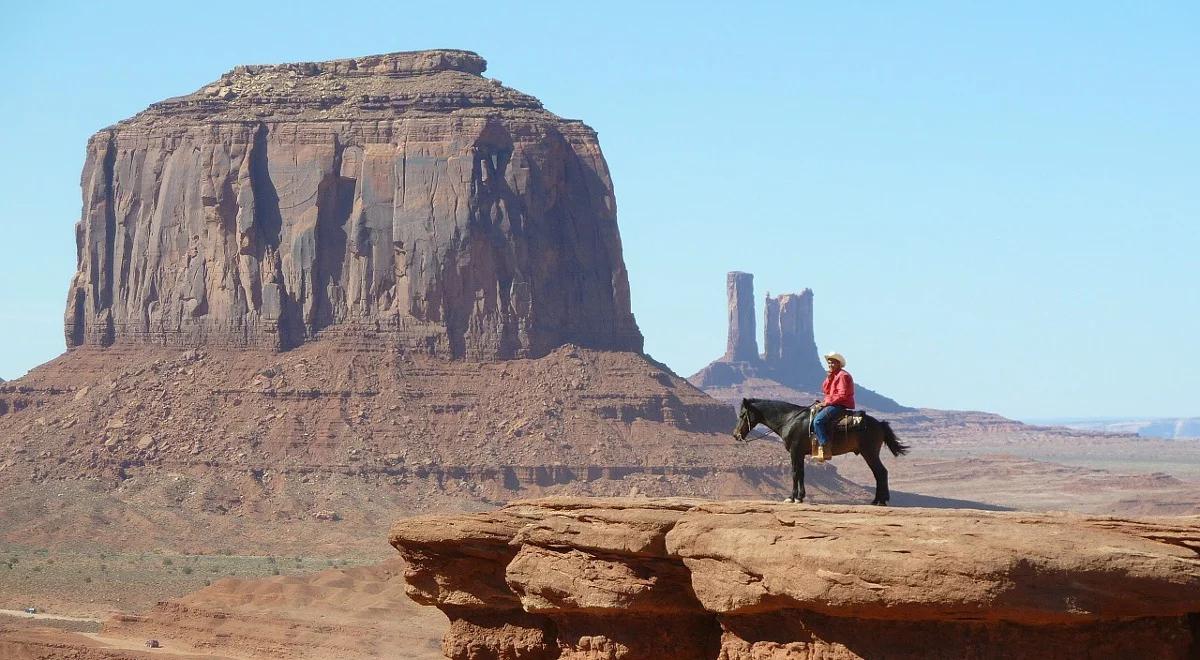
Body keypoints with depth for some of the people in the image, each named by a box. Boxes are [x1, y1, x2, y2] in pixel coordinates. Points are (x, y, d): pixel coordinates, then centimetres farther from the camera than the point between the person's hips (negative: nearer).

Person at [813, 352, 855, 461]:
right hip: (833, 405, 11)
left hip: (841, 406, -11)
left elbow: (842, 394, -18)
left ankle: (825, 451, -32)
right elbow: (825, 389, 14)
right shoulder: (833, 376, 20)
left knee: (818, 421, -27)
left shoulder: (843, 375, -11)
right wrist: (829, 378, -1)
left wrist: (827, 402, -17)